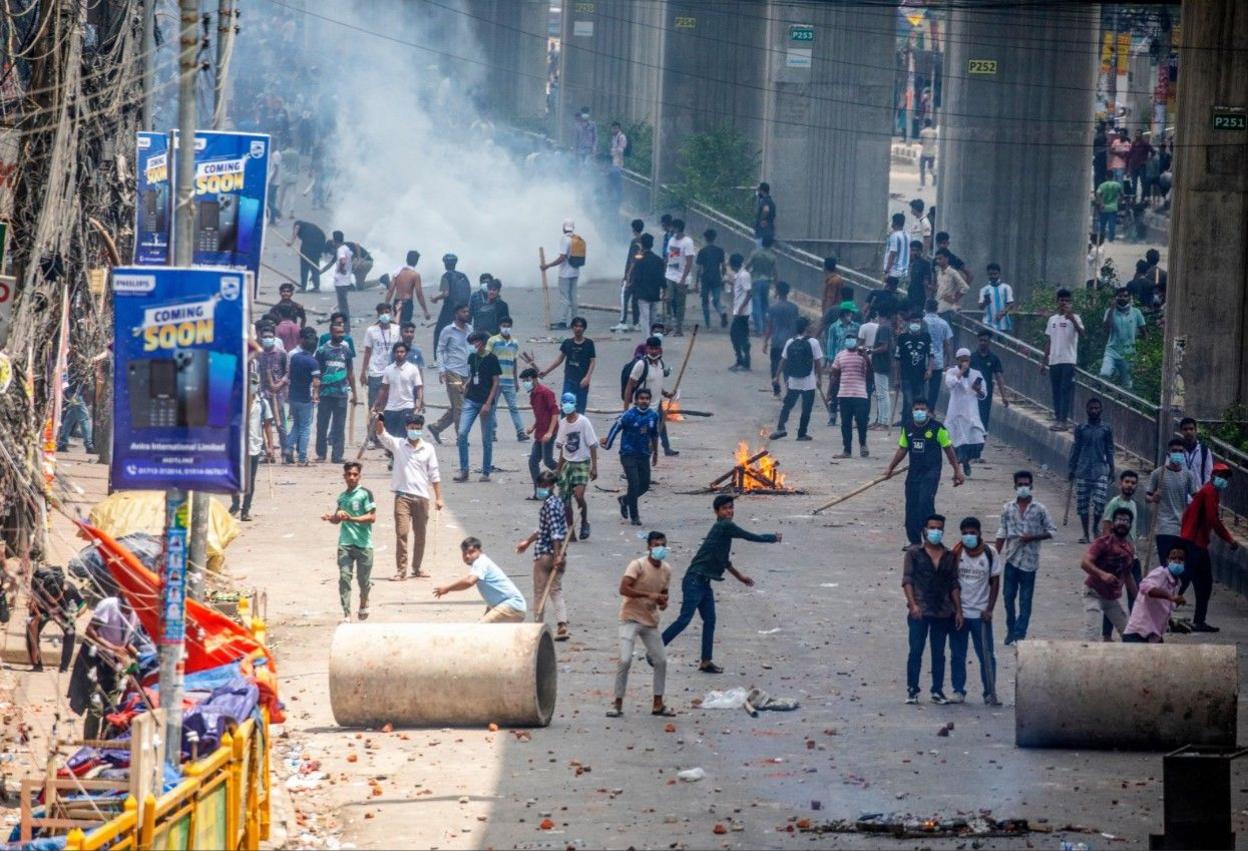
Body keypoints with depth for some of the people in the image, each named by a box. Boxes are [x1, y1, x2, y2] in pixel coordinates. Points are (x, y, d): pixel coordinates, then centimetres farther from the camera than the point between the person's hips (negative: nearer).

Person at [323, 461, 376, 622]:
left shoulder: (365, 493, -3)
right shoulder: (342, 497, 13)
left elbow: (372, 517, -10)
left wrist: (351, 518, -20)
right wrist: (330, 517, 2)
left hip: (364, 543, -4)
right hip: (345, 543, 4)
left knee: (363, 579, 5)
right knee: (344, 577, -9)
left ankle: (364, 603, 36)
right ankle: (346, 614, -8)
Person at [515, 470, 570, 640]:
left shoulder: (550, 504, -15)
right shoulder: (557, 501, 15)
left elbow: (555, 531, -23)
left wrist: (557, 554, -26)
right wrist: (528, 541, 36)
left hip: (545, 554, -9)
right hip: (558, 554, 9)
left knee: (540, 592, 3)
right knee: (556, 590, 6)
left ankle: (539, 626, 9)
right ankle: (562, 625, -7)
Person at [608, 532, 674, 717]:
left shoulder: (666, 570, 5)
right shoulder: (637, 565, -15)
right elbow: (623, 589, -24)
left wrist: (663, 602, -5)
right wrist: (649, 595, -30)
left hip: (650, 621, 7)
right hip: (630, 618, -7)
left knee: (661, 661, 6)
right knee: (625, 660, -16)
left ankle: (658, 704, 18)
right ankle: (618, 703, -5)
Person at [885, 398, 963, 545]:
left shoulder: (937, 428, -7)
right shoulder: (908, 428, 7)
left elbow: (948, 450, -1)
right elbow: (902, 450, 18)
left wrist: (957, 471, 1)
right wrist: (890, 467, 15)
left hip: (931, 472, -5)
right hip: (914, 471, 5)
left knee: (925, 502, -19)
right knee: (911, 506, 4)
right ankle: (915, 541, 14)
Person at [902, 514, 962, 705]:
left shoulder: (949, 556, 9)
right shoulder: (914, 552, 0)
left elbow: (954, 585, 11)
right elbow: (907, 580, -5)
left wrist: (958, 610, 6)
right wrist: (912, 604, -17)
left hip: (943, 613, 3)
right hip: (920, 611, -3)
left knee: (939, 653, 8)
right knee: (916, 651, -3)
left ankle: (938, 691, 13)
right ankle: (912, 691, 3)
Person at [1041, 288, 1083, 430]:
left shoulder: (1074, 318, -4)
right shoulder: (1052, 319, 15)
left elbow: (1081, 333, -23)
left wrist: (1072, 318, -38)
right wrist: (1044, 360, 17)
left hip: (1068, 360, -6)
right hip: (1054, 360, 6)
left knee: (1066, 390, -8)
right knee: (1056, 391, 8)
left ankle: (1064, 420, -8)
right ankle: (1058, 418, 15)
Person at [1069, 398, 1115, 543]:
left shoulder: (1106, 430, 5)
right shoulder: (1080, 428, 6)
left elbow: (1109, 450, 9)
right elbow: (1075, 449, 10)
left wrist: (1112, 470, 5)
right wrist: (1071, 468, 8)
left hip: (1100, 471, -1)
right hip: (1082, 471, 1)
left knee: (1099, 503, -11)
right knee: (1082, 503, 1)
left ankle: (1095, 528, 14)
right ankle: (1086, 534, 12)